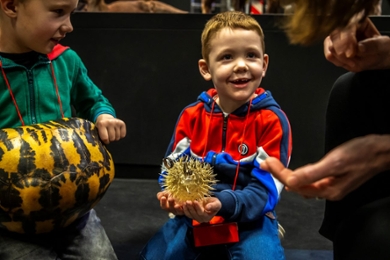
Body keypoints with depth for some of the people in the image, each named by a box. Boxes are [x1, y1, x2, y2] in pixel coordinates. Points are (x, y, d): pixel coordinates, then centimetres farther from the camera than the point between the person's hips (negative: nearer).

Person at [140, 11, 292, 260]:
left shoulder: (272, 120, -12)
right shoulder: (191, 115, -1)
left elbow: (267, 188, -16)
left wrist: (223, 204, -32)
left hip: (250, 218, -3)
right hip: (193, 216, 3)